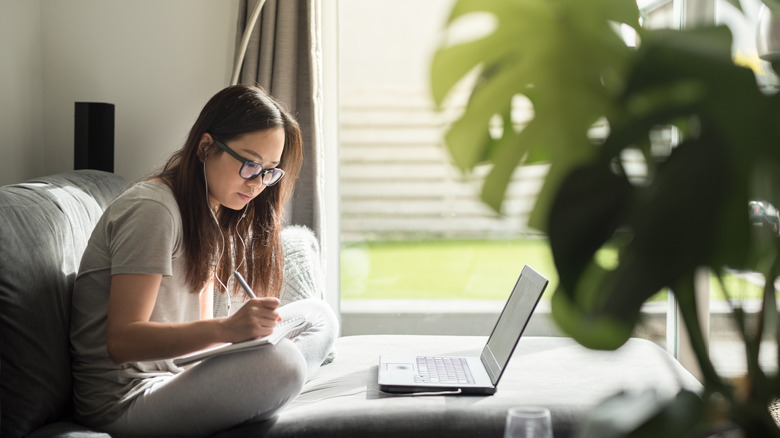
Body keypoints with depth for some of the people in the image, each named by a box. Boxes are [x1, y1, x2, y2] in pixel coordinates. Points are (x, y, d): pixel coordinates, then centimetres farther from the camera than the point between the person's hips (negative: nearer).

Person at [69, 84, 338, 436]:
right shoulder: (151, 210, -16)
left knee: (317, 316, 4)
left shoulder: (213, 215, 14)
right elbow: (121, 341, -23)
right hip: (124, 403, -10)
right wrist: (227, 329, -36)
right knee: (279, 362, -33)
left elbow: (201, 324, 10)